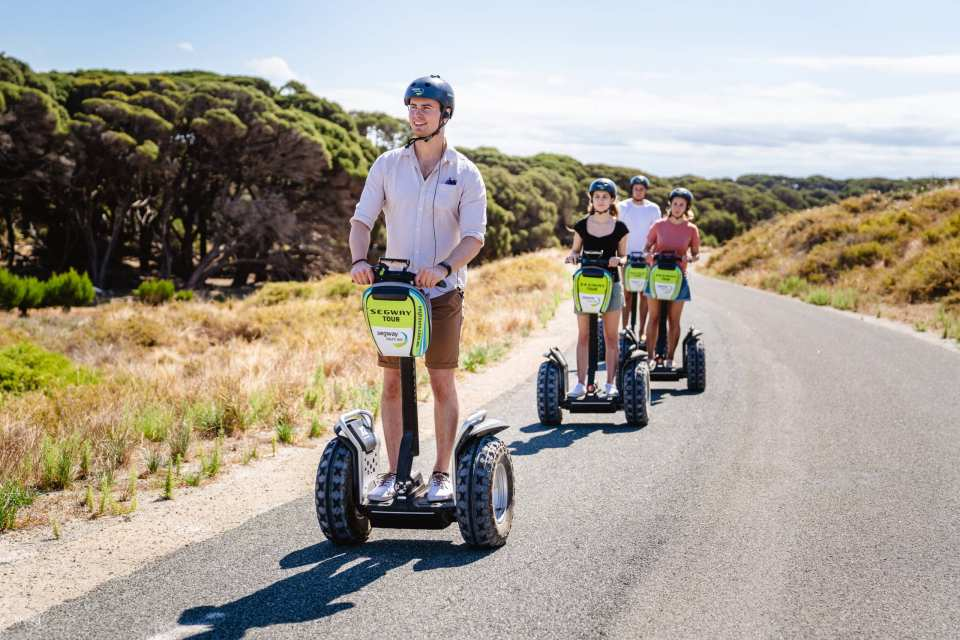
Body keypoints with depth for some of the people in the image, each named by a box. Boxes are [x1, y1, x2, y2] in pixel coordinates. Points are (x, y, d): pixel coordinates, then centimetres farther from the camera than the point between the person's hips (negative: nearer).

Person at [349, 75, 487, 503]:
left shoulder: (465, 174, -3)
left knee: (442, 382, 1)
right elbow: (362, 219, 0)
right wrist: (359, 260, -21)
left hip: (443, 291, -2)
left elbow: (474, 237, -10)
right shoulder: (387, 165, 4)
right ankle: (393, 474, 10)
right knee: (392, 382, 3)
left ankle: (442, 474, 10)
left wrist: (443, 267, -28)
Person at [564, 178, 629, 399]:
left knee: (611, 336, 3)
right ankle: (580, 383, 5)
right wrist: (572, 256, -8)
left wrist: (617, 260, -15)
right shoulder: (582, 225, 4)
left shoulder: (619, 228, 2)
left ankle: (611, 383, 8)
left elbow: (623, 257, 7)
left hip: (611, 283, -1)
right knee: (583, 335, 2)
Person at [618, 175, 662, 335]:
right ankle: (625, 328, 3)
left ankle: (642, 331, 6)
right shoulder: (622, 207, 1)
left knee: (644, 295, 1)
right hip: (627, 255, -1)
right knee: (627, 294, -1)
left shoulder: (653, 208, 2)